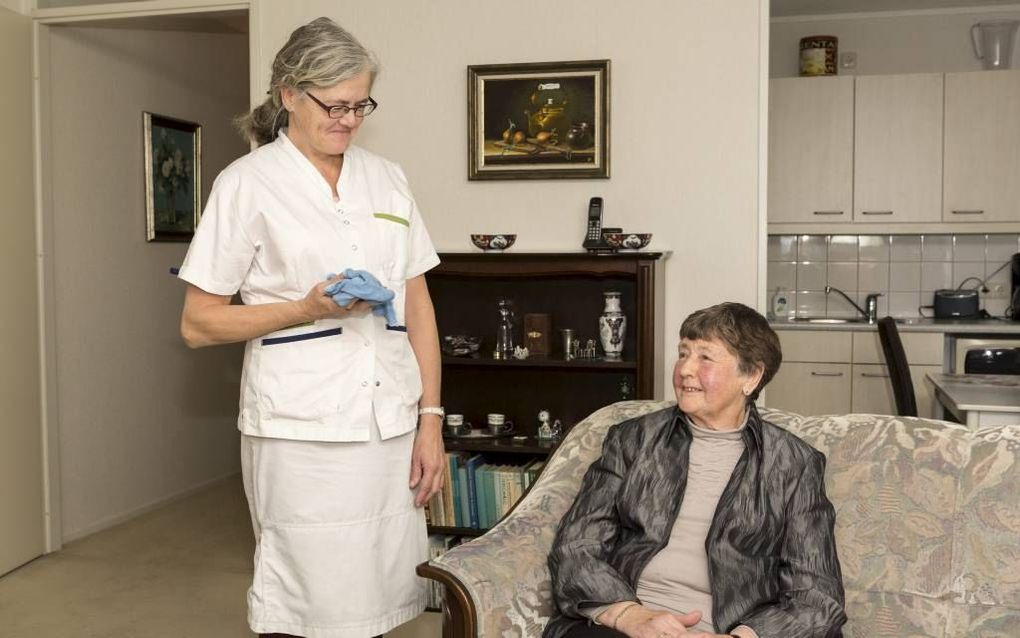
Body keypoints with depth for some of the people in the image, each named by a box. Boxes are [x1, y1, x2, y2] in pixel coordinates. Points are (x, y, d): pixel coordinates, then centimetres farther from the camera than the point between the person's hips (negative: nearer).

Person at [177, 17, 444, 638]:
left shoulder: (387, 178, 11)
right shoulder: (249, 184, -1)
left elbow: (418, 306, 12)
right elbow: (198, 323, 0)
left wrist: (432, 420, 5)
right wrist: (308, 308, -14)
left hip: (394, 423, 4)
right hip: (301, 431, -4)